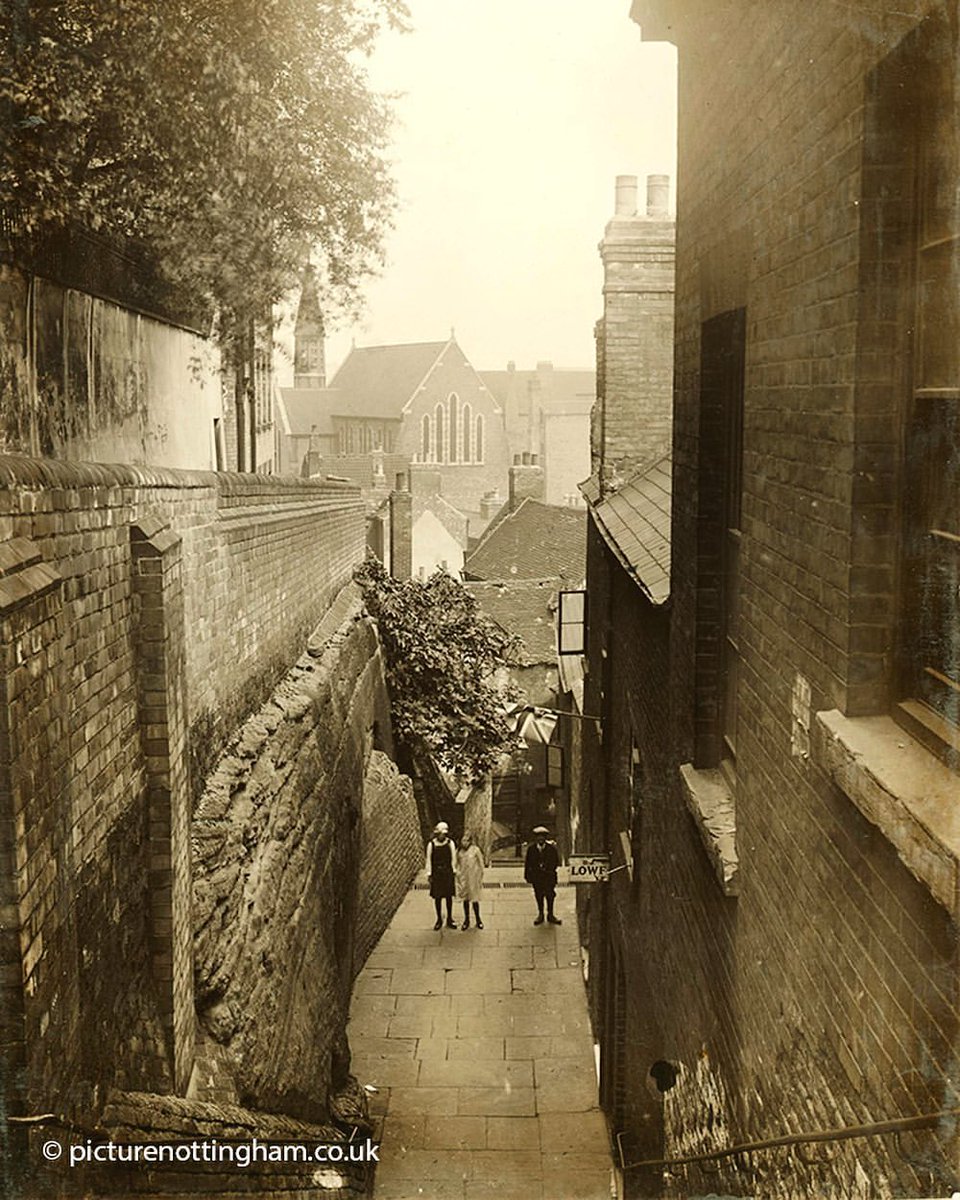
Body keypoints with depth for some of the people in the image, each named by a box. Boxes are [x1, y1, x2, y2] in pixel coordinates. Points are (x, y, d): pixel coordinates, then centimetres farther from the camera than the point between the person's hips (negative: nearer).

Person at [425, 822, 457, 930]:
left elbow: (453, 858, 1)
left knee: (449, 896, 9)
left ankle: (449, 919, 23)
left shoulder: (450, 843, -4)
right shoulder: (431, 844, -6)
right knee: (437, 897, 7)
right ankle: (439, 920, 22)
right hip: (436, 873, 0)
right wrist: (429, 874, -3)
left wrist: (454, 870, -1)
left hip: (448, 873, 0)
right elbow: (429, 860, -2)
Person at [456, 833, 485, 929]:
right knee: (465, 899, 10)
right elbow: (457, 864, 8)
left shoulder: (475, 850, -10)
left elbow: (481, 865, -5)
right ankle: (466, 920, 23)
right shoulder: (460, 851, -1)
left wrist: (480, 879, -4)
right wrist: (457, 875, 4)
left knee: (475, 900, 5)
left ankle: (478, 920, 21)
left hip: (473, 879, -3)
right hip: (463, 879, 3)